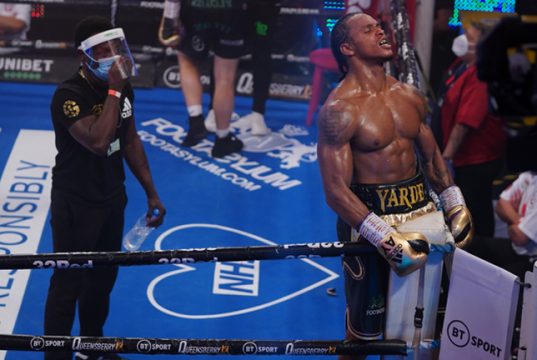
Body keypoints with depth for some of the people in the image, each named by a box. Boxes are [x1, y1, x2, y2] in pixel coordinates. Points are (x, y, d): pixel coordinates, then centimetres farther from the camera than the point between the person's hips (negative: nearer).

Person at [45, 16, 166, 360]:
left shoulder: (123, 88, -1)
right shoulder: (69, 95, -25)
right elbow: (99, 142, -38)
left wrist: (151, 192, 12)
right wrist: (114, 92, -32)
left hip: (112, 198, 8)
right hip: (76, 204, -8)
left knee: (103, 277, 21)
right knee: (69, 284, 1)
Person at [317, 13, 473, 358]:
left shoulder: (410, 96, 6)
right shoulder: (340, 109, -16)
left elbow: (432, 156, 18)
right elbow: (336, 191, -20)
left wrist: (456, 206, 8)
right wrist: (385, 236, -27)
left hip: (422, 211, 6)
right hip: (370, 219, -6)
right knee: (365, 328, 5)